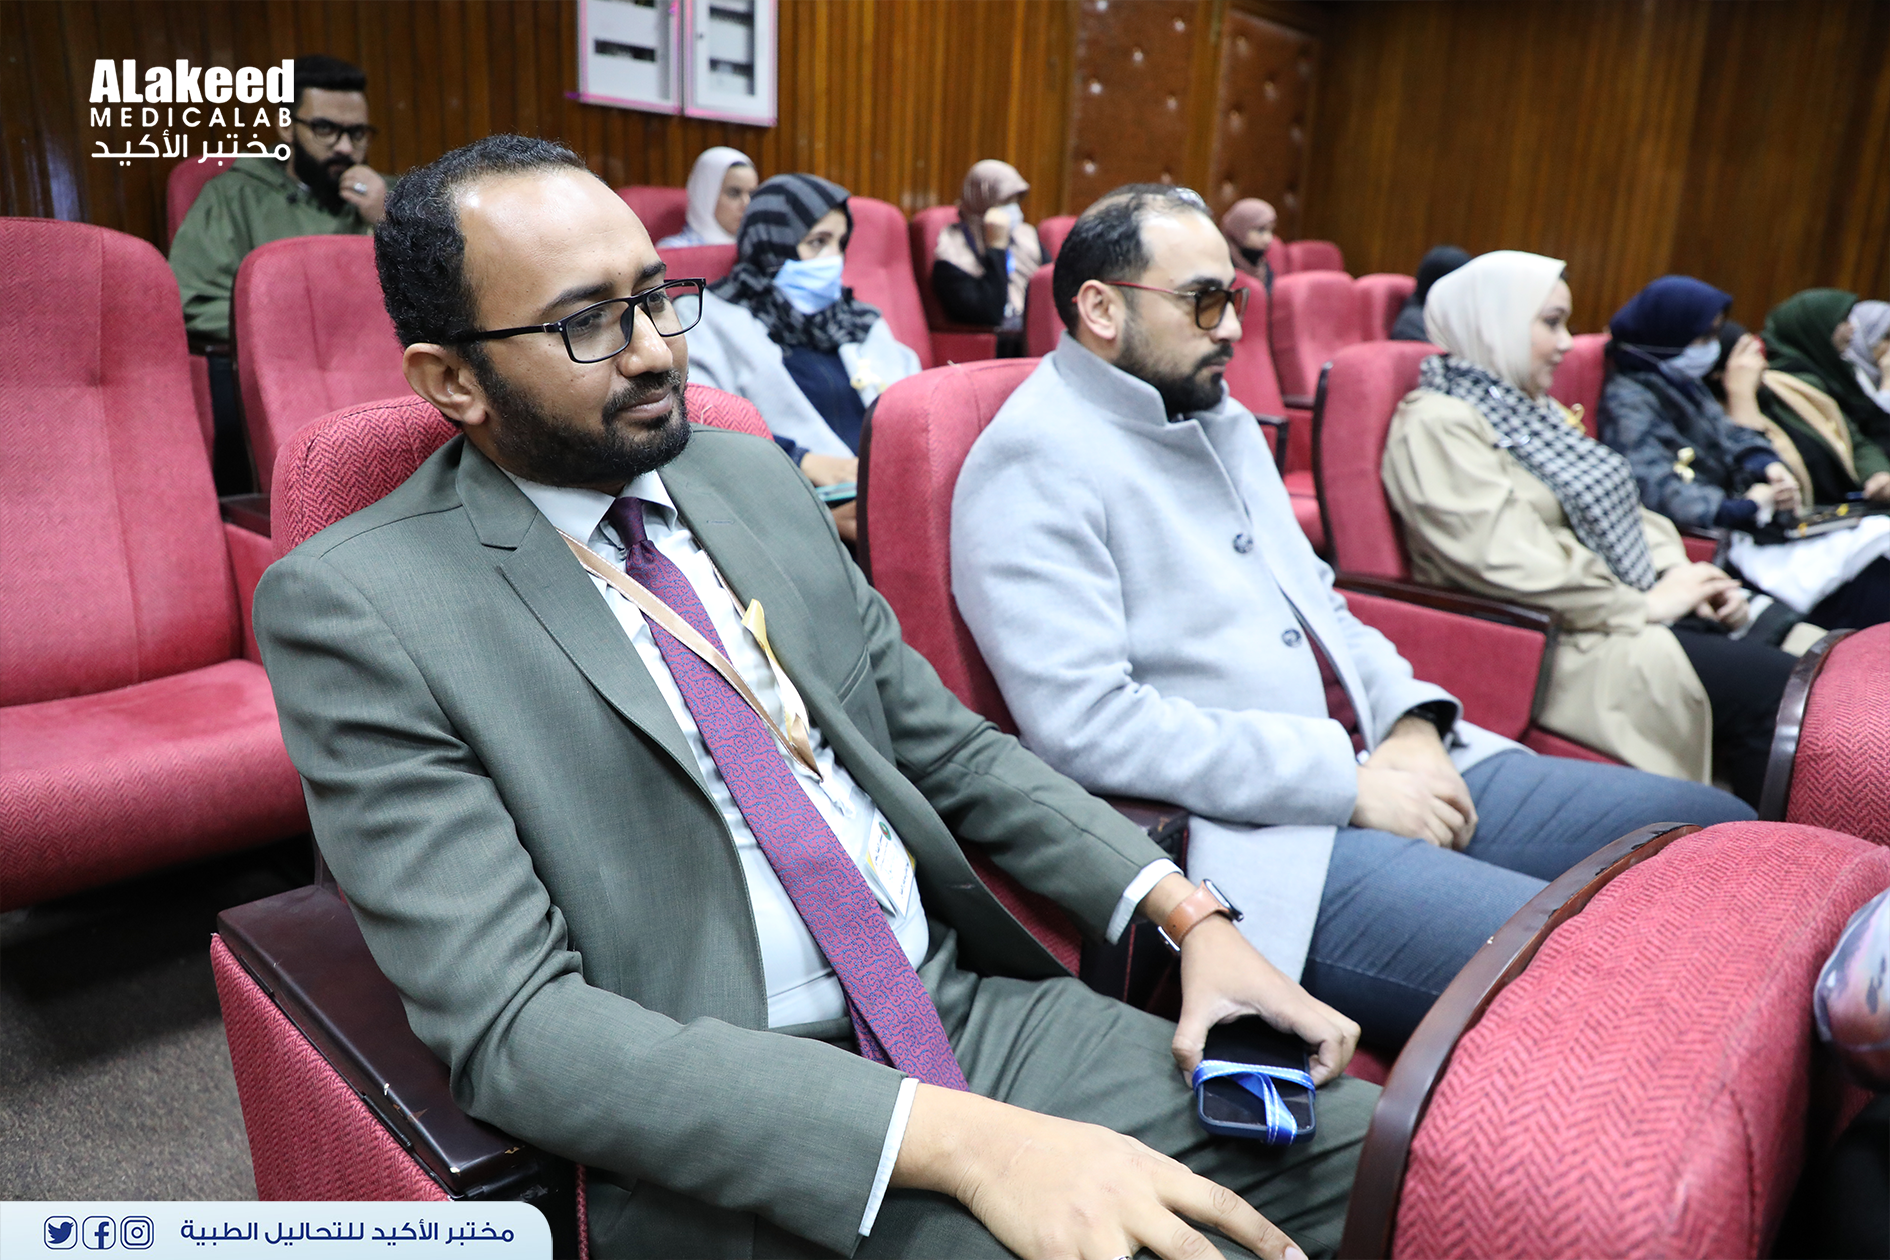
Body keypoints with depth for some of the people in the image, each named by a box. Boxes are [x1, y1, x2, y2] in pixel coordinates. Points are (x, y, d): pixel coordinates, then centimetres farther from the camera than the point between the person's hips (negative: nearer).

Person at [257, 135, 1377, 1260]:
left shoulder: (757, 479, 8)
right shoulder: (353, 608, -9)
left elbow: (951, 747, 13)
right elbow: (513, 1023, -18)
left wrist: (1191, 914, -1)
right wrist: (953, 1139, -26)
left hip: (965, 1002, 6)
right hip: (721, 1130, -5)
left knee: (1360, 1146, -4)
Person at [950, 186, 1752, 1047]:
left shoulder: (1220, 419, 18)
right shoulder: (1034, 461, -11)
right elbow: (1085, 725, -20)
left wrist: (1410, 722, 2)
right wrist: (1347, 783, -17)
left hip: (1386, 765, 9)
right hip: (1256, 832, -9)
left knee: (1717, 828, 5)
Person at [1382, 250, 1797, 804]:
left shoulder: (1535, 410, 22)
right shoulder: (1437, 426, -10)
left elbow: (1619, 509, 20)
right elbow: (1509, 560, -20)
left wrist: (1681, 578, 0)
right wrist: (1644, 605, -14)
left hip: (1625, 616, 9)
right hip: (1553, 644, -9)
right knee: (1767, 685, -21)